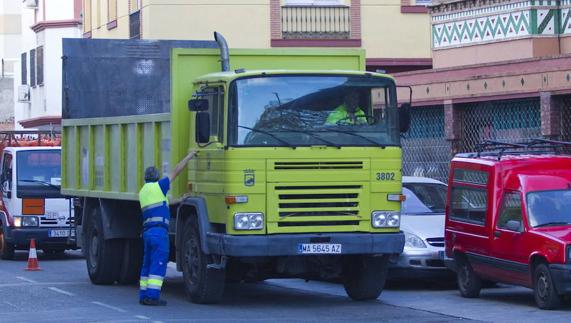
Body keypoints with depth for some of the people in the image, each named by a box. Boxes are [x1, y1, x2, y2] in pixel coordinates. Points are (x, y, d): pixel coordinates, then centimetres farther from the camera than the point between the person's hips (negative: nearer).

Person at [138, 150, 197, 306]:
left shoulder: (142, 192, 19)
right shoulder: (157, 186, -2)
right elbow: (176, 172, 1)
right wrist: (188, 157, 10)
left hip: (147, 231, 8)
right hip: (159, 231, -8)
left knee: (148, 264, 12)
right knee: (158, 264, -8)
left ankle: (144, 295, 11)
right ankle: (152, 296, -13)